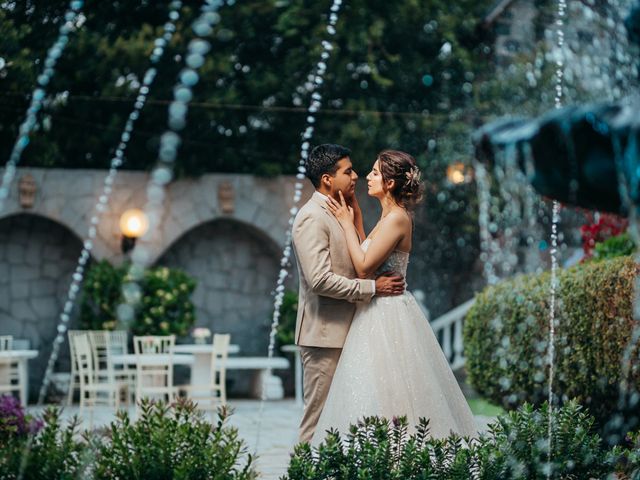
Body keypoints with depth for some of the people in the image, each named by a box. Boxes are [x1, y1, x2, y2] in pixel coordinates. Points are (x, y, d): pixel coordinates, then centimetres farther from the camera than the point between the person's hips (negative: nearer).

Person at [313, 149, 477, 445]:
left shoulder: (397, 218, -16)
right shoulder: (389, 216, 14)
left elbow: (364, 268, -18)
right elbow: (367, 261, 14)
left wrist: (347, 223, -9)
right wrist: (353, 219, 14)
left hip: (388, 317, -10)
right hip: (379, 312, 10)